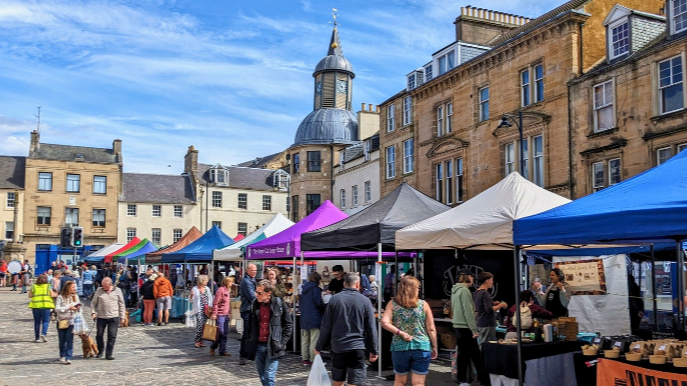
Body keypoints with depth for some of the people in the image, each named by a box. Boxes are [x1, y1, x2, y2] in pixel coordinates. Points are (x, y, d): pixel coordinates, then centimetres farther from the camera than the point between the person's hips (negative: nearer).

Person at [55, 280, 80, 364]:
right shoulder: (60, 297, -5)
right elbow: (57, 308, -12)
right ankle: (62, 356, 23)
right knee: (62, 341, 9)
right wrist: (68, 308, -20)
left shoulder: (75, 296, 6)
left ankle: (68, 358, -6)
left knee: (70, 341, -6)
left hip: (71, 321, 1)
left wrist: (77, 308, -9)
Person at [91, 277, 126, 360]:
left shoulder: (117, 291, 3)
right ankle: (100, 351, 28)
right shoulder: (99, 290, 3)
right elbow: (93, 303, 10)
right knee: (99, 335, 5)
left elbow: (121, 304, 7)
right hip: (101, 317, 1)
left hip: (114, 317, -1)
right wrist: (93, 312, -6)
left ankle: (108, 354, 6)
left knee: (112, 336, -2)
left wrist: (122, 317, 5)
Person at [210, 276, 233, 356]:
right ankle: (213, 347, 16)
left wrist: (229, 314, 20)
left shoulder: (228, 290, 13)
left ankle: (223, 351, 13)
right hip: (220, 315, -8)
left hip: (226, 315, 8)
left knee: (225, 333, 8)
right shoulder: (220, 290, -13)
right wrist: (214, 314, -18)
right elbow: (215, 303, -15)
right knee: (220, 333, -4)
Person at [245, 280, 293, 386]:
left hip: (273, 347, -4)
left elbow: (288, 324, 2)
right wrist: (250, 341, 6)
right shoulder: (254, 305, 3)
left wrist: (282, 342, -4)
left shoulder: (279, 304, -5)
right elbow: (249, 325, 14)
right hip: (258, 346, 4)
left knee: (269, 377, -8)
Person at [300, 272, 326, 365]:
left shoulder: (304, 289, 13)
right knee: (314, 340, -5)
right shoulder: (315, 289, -11)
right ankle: (313, 359, -4)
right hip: (314, 318, -8)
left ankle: (305, 359, 16)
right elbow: (319, 303, -15)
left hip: (304, 318, 8)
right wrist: (327, 306, 1)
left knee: (304, 340, 11)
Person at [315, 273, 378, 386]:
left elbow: (326, 326, 1)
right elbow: (371, 328, -1)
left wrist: (319, 347, 9)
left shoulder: (334, 299, 0)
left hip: (337, 347, 2)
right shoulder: (365, 301, -3)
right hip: (357, 347, -2)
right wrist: (373, 350, 6)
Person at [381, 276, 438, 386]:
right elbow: (431, 329, 0)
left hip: (399, 347, 1)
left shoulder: (392, 304, 0)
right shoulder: (423, 305, -2)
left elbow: (384, 322, -15)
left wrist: (400, 332, -9)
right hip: (422, 348, -1)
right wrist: (434, 347, 10)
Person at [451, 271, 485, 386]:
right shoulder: (464, 290, -14)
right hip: (465, 328, -9)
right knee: (475, 355, -4)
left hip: (457, 327, 9)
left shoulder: (455, 291, 13)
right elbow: (468, 312, -18)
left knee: (462, 353, 11)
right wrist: (474, 329, -16)